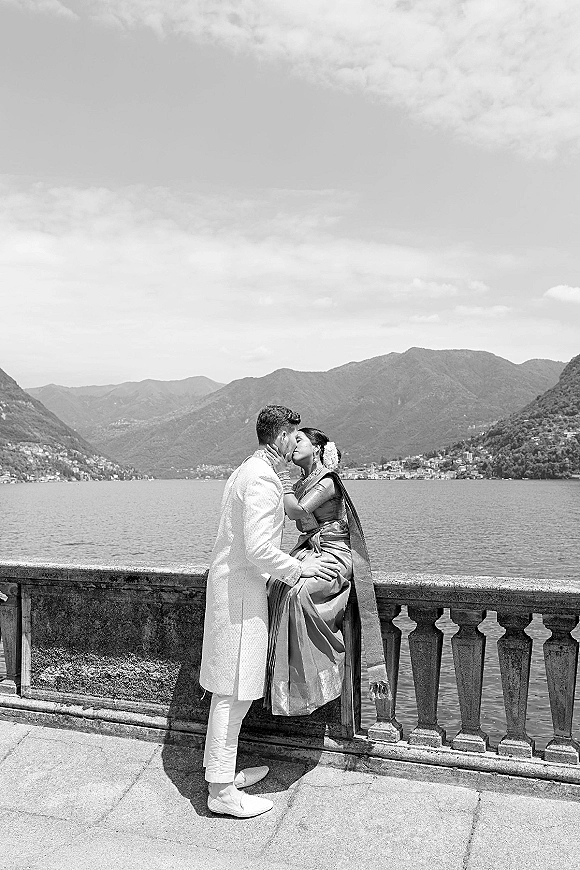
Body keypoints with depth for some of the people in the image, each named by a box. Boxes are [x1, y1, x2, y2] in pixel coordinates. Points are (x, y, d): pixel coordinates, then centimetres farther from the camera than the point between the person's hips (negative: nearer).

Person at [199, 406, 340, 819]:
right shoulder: (263, 478, -19)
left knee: (232, 690, 17)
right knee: (233, 692, -1)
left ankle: (224, 772, 30)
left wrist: (294, 560, 22)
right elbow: (257, 549, -25)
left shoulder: (248, 471, 14)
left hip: (233, 586, 10)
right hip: (240, 592, -10)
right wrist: (299, 568, -12)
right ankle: (222, 791, 10)